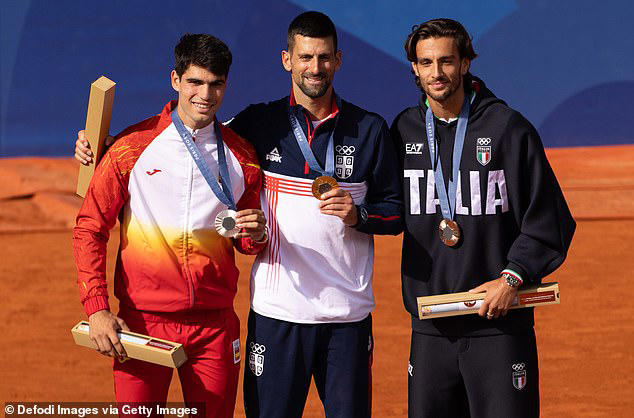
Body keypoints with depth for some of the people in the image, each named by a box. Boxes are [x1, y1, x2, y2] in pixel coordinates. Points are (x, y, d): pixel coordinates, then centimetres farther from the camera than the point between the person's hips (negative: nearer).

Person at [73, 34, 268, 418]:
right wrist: (97, 308, -8)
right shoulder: (132, 147, -1)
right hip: (142, 322, -2)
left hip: (215, 325, 2)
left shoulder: (241, 156, 7)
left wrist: (255, 234, -7)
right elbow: (90, 229, 1)